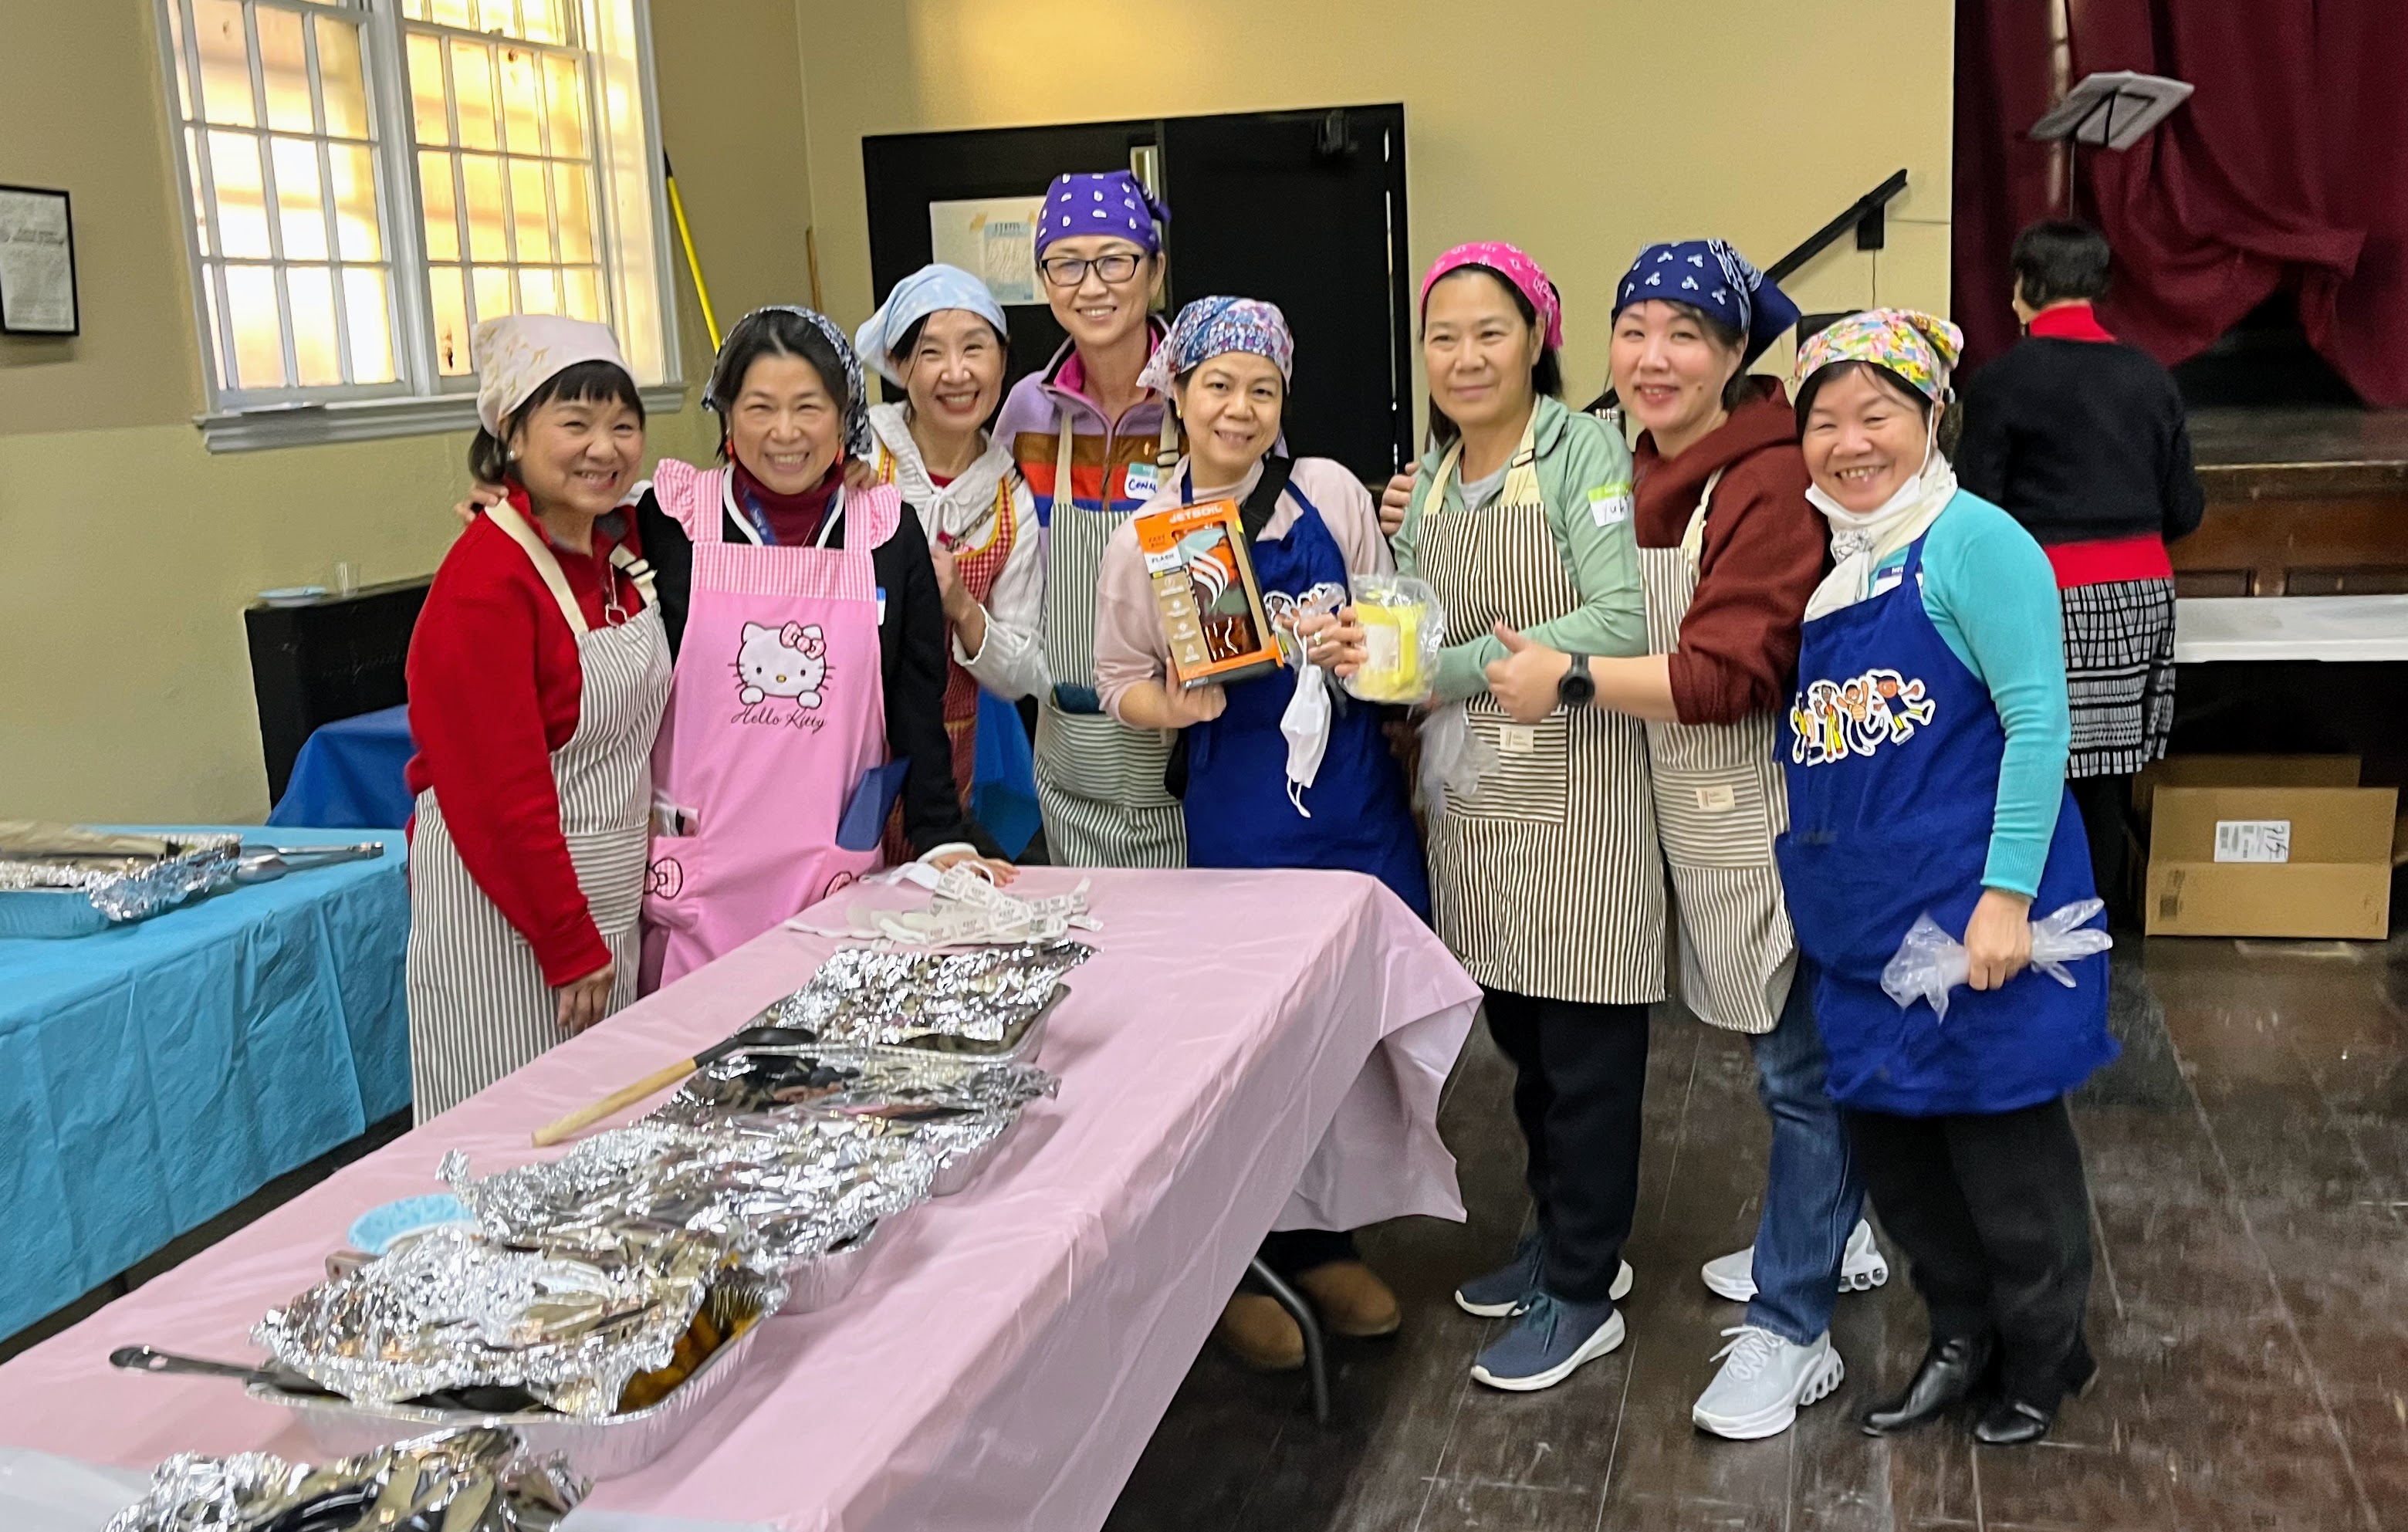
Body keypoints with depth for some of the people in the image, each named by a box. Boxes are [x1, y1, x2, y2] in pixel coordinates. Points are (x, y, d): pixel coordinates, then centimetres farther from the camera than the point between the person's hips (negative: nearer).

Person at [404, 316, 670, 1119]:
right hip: (506, 905, -8)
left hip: (612, 890, 8)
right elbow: (498, 790, -20)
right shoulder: (487, 583, -20)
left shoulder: (617, 545, 5)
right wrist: (571, 945, -17)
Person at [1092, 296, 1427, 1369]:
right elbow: (1120, 681, 4)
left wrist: (1355, 643, -10)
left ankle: (1318, 1239, 29)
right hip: (1237, 806, -2)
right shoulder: (1146, 535, -1)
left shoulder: (1331, 493, 2)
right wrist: (1174, 705, -16)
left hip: (1357, 788, 2)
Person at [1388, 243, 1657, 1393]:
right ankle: (1563, 1240, 34)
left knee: (1585, 1050, 3)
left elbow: (1624, 620, -22)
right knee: (1519, 1033, 16)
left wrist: (1439, 665, -21)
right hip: (1472, 800, 7)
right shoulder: (1427, 478, 11)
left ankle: (1581, 1294, 17)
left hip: (1577, 793, -6)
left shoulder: (1584, 450, -10)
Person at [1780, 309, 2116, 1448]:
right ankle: (1961, 1333, 35)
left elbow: (2038, 721, -15)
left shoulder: (1973, 542, -11)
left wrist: (2008, 896, -19)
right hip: (1854, 912, 6)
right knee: (1881, 1127, 14)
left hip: (1969, 911, -6)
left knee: (2001, 1137, 7)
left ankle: (2045, 1354, 30)